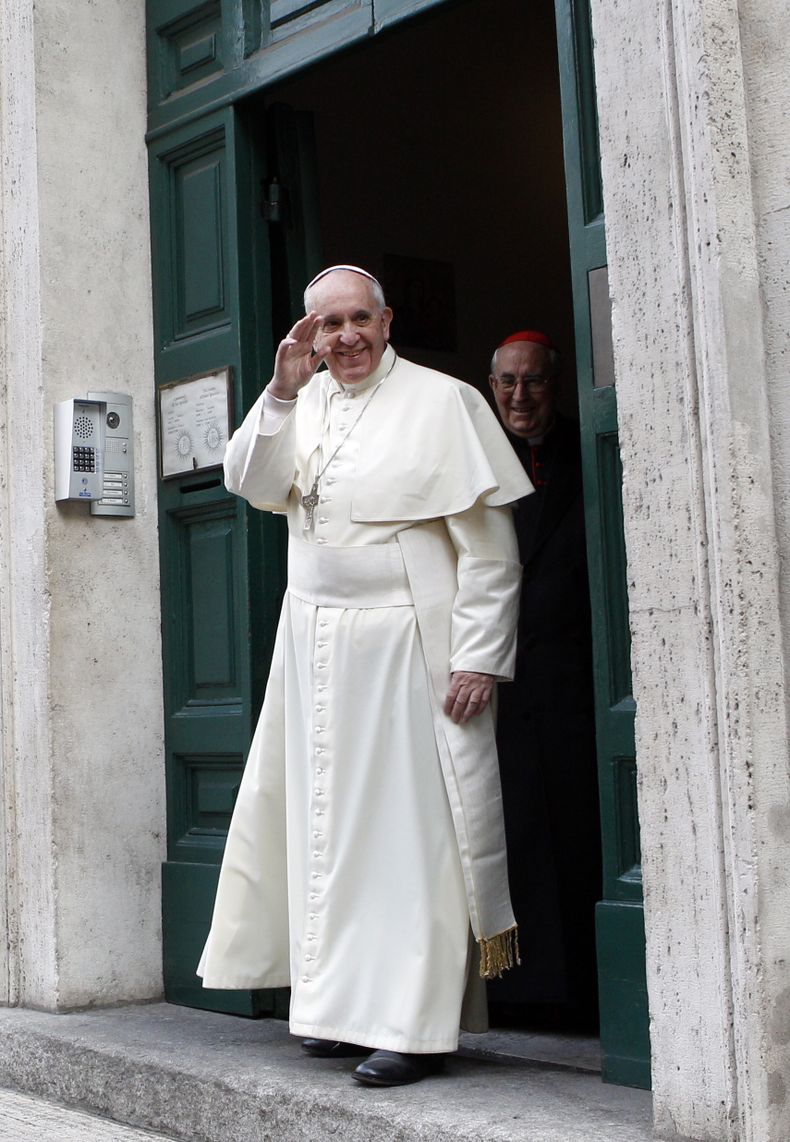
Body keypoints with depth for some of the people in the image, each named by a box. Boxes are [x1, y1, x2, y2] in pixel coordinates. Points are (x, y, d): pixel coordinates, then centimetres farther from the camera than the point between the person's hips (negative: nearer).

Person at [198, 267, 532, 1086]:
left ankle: (418, 1024, 0)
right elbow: (252, 485, -1)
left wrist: (477, 658, -13)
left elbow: (490, 547, -8)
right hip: (313, 648, 6)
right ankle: (346, 1004, 21)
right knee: (329, 826, 10)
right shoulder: (305, 403, 12)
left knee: (411, 828, -5)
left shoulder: (443, 403, -5)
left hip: (403, 649, -6)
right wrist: (283, 391, -12)